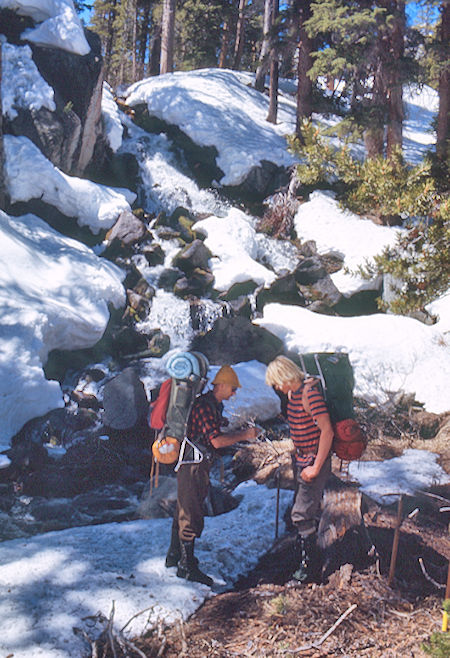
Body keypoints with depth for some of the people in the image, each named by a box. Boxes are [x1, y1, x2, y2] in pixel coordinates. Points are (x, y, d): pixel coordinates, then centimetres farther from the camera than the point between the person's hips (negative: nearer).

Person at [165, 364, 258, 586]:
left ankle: (174, 555, 31)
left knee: (184, 509, 19)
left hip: (193, 463, 11)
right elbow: (217, 441, -26)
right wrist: (244, 435, -18)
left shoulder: (214, 404, 12)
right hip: (193, 465, -11)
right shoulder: (204, 406, -21)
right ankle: (187, 566, 1)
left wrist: (243, 433, 15)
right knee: (191, 514, -5)